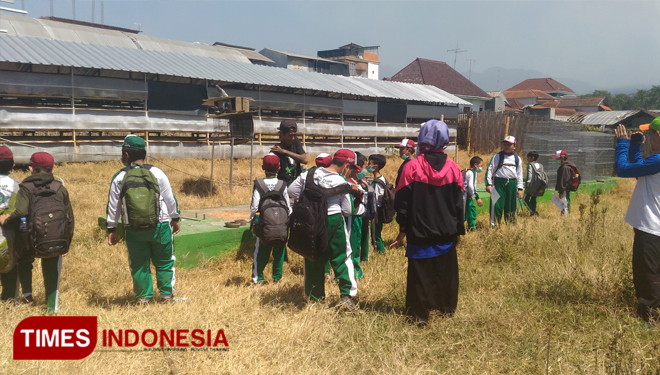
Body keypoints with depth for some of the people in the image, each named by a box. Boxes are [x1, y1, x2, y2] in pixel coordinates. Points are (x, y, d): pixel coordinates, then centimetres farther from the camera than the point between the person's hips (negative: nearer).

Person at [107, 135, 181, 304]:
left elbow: (113, 206, 3)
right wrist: (175, 219, 15)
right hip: (159, 227, 0)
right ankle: (166, 295, 19)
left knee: (138, 264, 13)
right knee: (164, 262, 14)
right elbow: (170, 198, 1)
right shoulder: (157, 173, -6)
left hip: (133, 230, 0)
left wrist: (111, 229, 14)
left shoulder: (119, 178, -3)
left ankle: (143, 297, 18)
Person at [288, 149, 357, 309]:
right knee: (342, 258, 8)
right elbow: (347, 211, -7)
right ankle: (347, 295, 3)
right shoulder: (341, 182, -12)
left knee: (313, 259, 16)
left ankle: (314, 296, 24)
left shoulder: (309, 173, -2)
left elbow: (292, 190, 3)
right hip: (333, 222, -4)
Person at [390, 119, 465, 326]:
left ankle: (419, 315, 6)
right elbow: (458, 202, 4)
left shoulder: (413, 166, -11)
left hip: (420, 232, -3)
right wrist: (458, 229, 13)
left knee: (420, 274, 4)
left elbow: (403, 201, -8)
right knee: (447, 271, 16)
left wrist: (403, 229, 1)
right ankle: (447, 308, 27)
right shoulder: (453, 168, -1)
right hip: (447, 232, 3)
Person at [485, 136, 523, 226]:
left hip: (512, 184, 4)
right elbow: (490, 169, 0)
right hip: (499, 182, -3)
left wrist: (520, 188, 11)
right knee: (497, 205, -8)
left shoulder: (517, 159, 13)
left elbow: (519, 174, 15)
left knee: (511, 206, 9)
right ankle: (494, 225, -1)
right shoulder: (497, 156, 2)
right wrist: (488, 183, -9)